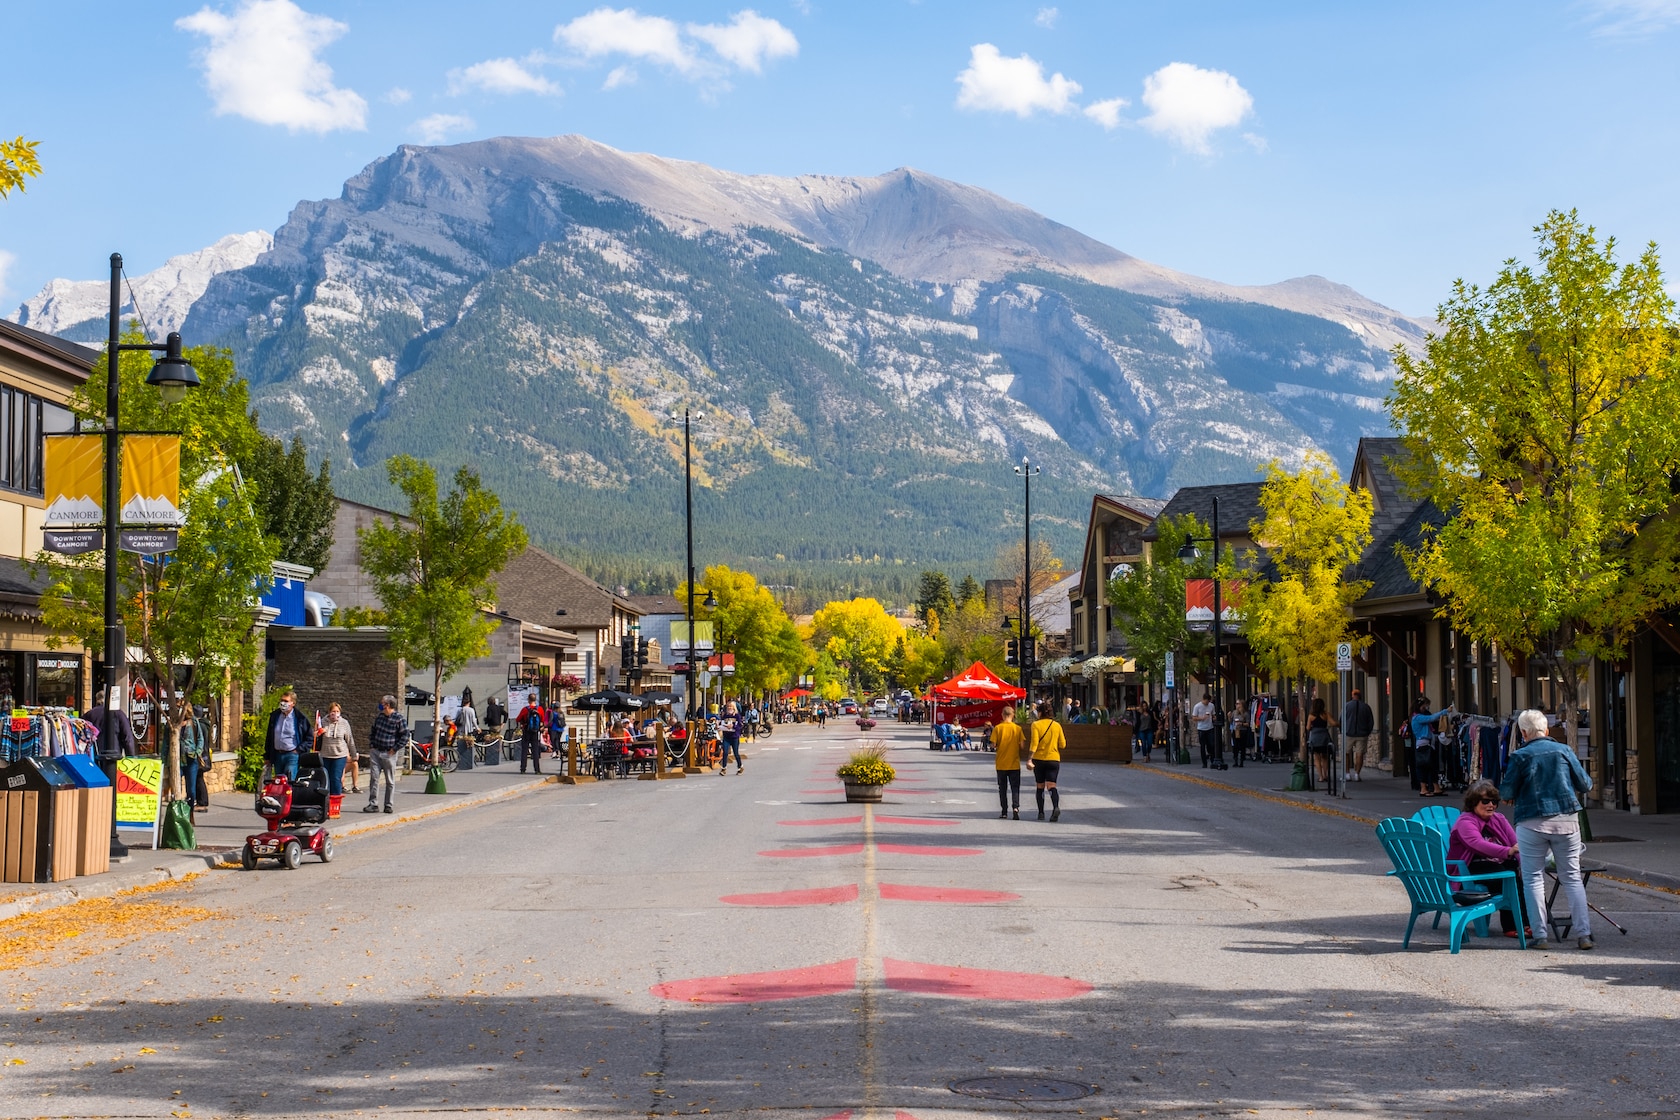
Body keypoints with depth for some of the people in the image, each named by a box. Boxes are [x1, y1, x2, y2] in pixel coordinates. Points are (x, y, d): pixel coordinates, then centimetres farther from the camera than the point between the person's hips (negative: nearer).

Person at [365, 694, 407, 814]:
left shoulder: (399, 719, -9)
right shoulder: (379, 717, 10)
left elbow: (405, 737, -9)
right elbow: (372, 731, 23)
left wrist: (394, 749, -11)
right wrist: (371, 745, 11)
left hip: (389, 754, -5)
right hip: (375, 752, 5)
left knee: (390, 781, 3)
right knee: (373, 778, -1)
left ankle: (388, 806, 10)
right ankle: (373, 804, 1)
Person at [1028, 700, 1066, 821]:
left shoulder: (1036, 725, -5)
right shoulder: (1057, 725, 4)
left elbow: (1034, 743, -15)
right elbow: (1062, 744, 5)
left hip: (1039, 759, -1)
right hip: (1054, 759, 1)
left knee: (1040, 787, 12)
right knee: (1051, 785, -5)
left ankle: (1041, 813, 13)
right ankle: (1056, 807, -30)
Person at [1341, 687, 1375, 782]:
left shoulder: (1346, 706, -2)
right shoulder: (1366, 707, 4)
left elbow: (1341, 720, -1)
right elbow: (1371, 722, 8)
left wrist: (1342, 731, 11)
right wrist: (1367, 733, 19)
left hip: (1348, 734, -1)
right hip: (1362, 734, 1)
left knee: (1347, 754, 7)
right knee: (1359, 755, 4)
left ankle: (1347, 774, 2)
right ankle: (1357, 774, 0)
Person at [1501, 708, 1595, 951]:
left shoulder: (1520, 756, -5)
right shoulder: (1564, 751, 2)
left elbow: (1507, 792, -5)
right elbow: (1585, 784, 7)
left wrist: (1507, 794, 18)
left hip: (1533, 823, -2)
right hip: (1566, 820, 3)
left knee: (1534, 878, 6)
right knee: (1572, 877, 8)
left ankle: (1540, 935, 2)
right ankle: (1583, 933, 3)